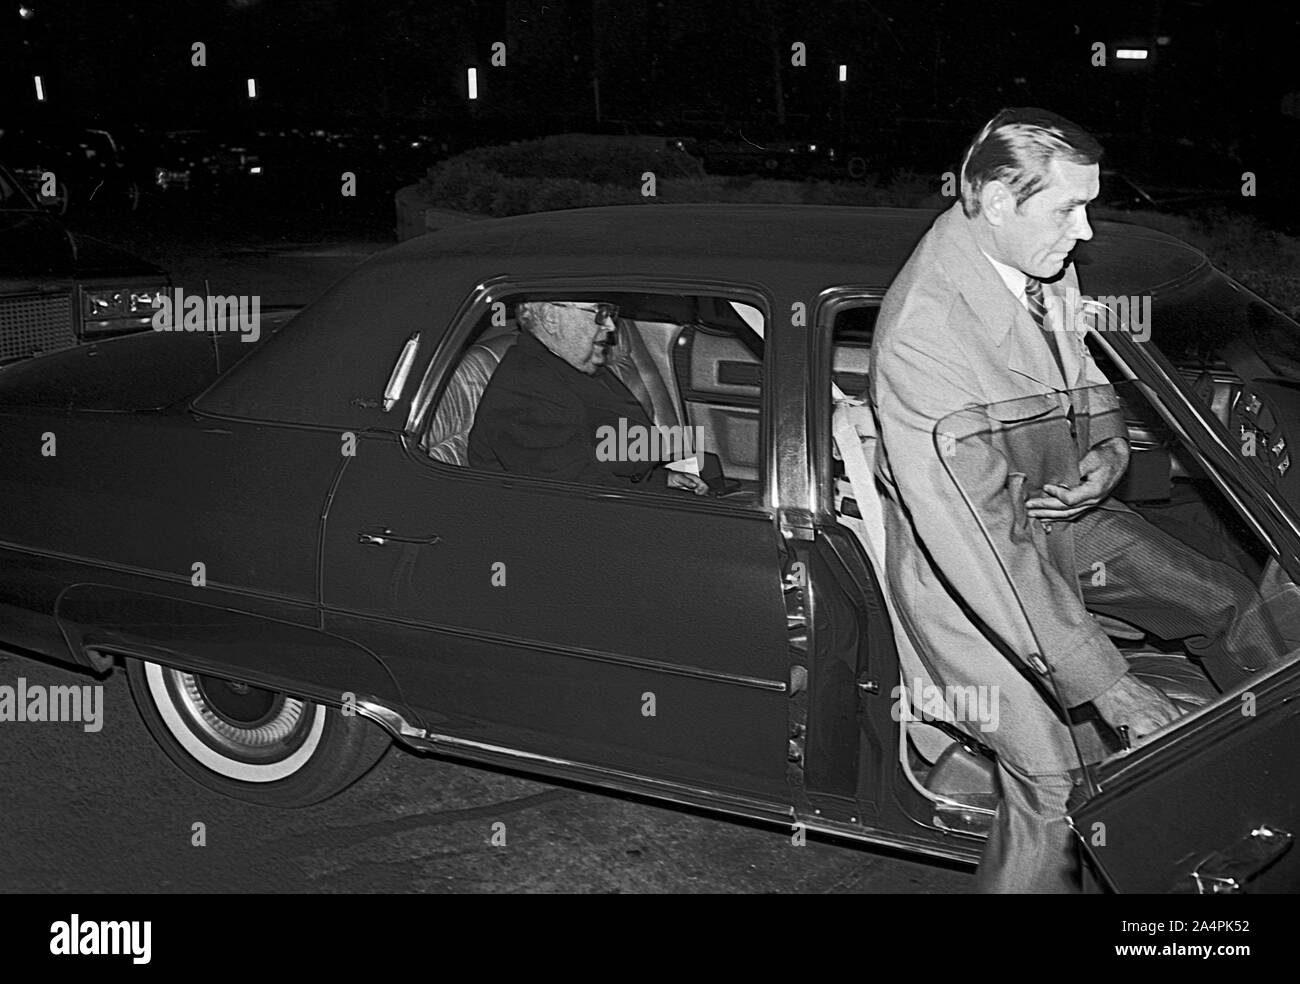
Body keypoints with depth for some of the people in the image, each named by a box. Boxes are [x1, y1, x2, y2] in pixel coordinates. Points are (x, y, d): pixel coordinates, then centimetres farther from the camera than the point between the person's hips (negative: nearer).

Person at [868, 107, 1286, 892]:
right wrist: (1107, 682, -36)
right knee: (1059, 782, -15)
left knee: (1230, 603, 17)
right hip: (978, 568, -8)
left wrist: (1108, 450, -13)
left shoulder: (1043, 263, -11)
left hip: (1062, 512, 8)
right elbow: (978, 539, -36)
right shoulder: (924, 334, -35)